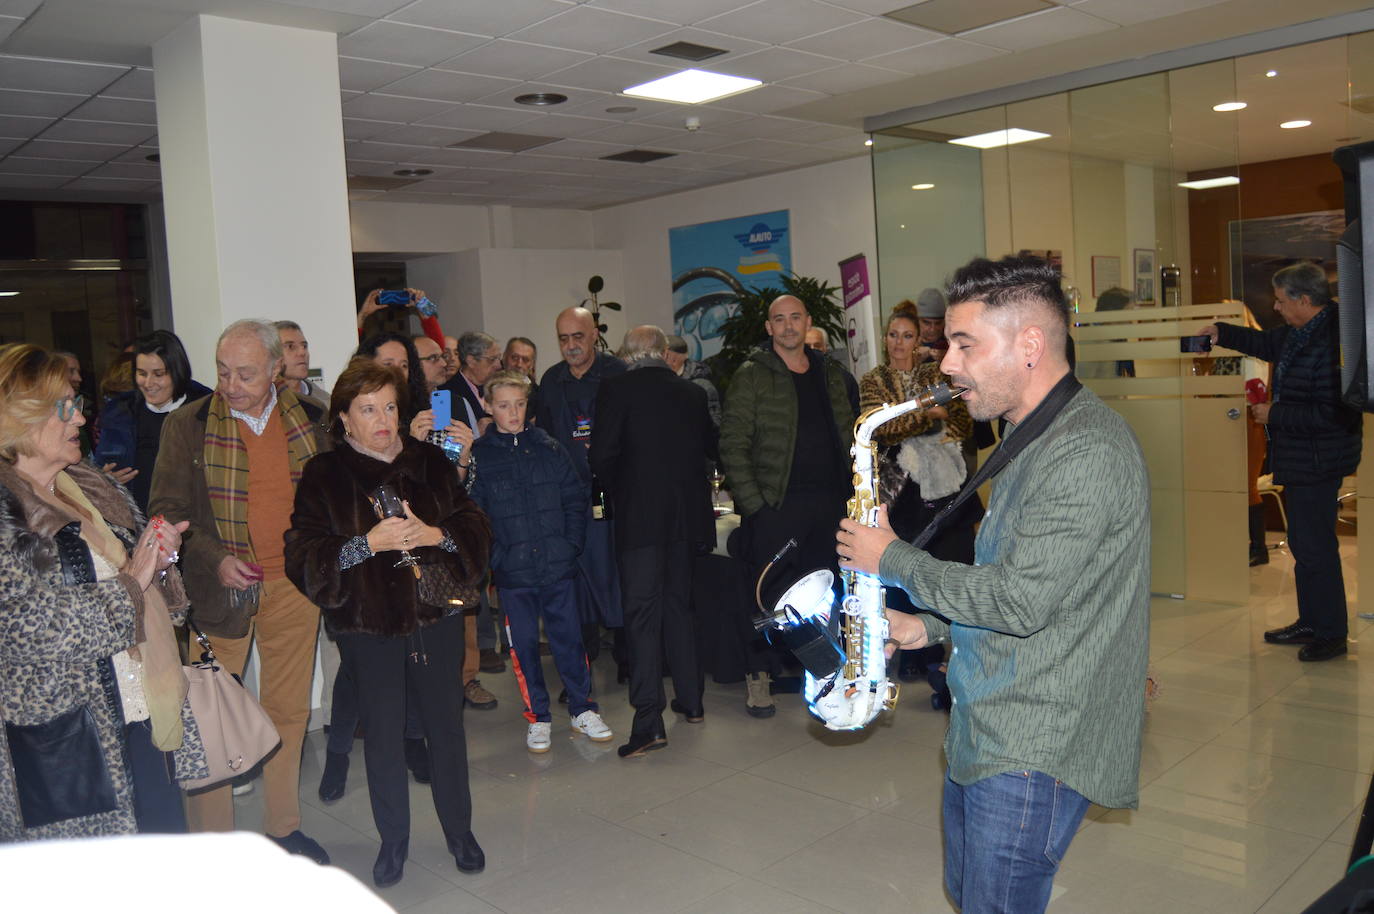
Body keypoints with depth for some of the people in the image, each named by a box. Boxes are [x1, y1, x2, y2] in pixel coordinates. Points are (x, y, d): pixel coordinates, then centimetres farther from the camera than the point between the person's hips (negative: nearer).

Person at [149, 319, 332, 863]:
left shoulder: (311, 420, 4)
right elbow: (166, 510, -1)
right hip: (221, 588, -2)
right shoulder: (187, 425, -3)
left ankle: (284, 828, 27)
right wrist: (215, 559, -14)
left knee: (289, 710, 11)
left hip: (295, 584, 2)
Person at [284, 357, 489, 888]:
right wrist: (368, 542, -22)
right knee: (382, 731, 7)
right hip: (369, 622, -1)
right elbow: (303, 555, -10)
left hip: (435, 612, 2)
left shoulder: (430, 462, 4)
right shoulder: (324, 476, -2)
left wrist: (435, 534, -17)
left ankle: (459, 830, 29)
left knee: (446, 723, 10)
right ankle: (393, 840, 28)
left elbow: (475, 526, 3)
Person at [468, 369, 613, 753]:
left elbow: (575, 498, 7)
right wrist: (491, 554, -9)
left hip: (557, 565, 1)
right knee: (524, 644, 8)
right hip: (512, 571, -1)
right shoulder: (478, 455, -2)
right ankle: (537, 718, 23)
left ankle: (583, 709, 23)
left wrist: (572, 543, -2)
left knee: (569, 637, 8)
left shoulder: (549, 448, 4)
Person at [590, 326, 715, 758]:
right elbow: (712, 447, 13)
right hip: (687, 515, 5)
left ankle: (649, 721, -9)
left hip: (639, 516, -4)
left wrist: (618, 492, 8)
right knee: (679, 604, 18)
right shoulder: (693, 393, 8)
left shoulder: (617, 389, -4)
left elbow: (601, 455, -9)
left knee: (642, 613, -4)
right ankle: (690, 700, 27)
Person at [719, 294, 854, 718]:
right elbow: (733, 444, -9)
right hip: (776, 505, -5)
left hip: (827, 503, 5)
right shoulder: (752, 375, -3)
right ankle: (759, 676, 12)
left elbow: (847, 436, 18)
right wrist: (752, 503, -15)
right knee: (765, 590, 0)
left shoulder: (829, 373, 14)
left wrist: (852, 491, 9)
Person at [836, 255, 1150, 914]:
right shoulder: (1030, 439, 11)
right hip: (981, 734, 10)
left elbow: (1020, 600, -26)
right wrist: (931, 627, 7)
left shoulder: (1089, 451, -22)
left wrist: (891, 559, -15)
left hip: (1035, 755, -10)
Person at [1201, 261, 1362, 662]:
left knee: (1315, 547, -2)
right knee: (1304, 543, 18)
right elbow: (1268, 344, 30)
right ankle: (1310, 622, 31)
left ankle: (1331, 634, 10)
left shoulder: (1332, 342, -24)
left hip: (1317, 463, -10)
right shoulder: (1297, 331, 6)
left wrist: (1274, 414, -17)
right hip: (1298, 461, 10)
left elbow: (1330, 413, -27)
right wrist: (1222, 333, 29)